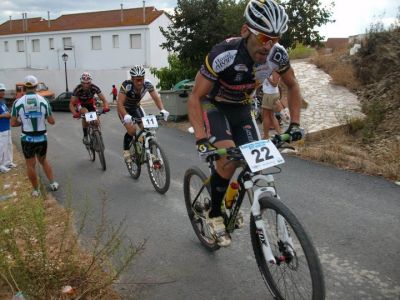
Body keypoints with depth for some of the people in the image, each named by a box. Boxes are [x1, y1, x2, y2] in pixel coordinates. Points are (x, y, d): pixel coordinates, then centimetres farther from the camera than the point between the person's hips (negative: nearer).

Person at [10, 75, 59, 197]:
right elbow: (51, 121, -3)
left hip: (27, 139, -1)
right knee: (43, 161, 24)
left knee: (30, 165, 12)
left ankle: (36, 190, 21)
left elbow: (13, 123, -6)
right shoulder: (43, 101, -6)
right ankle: (53, 183, 22)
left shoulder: (18, 102, -8)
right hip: (42, 138, 2)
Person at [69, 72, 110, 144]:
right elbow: (71, 104, -31)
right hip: (81, 104, -2)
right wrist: (74, 113, -50)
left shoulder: (94, 87, -29)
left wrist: (106, 107, -52)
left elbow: (103, 99, -29)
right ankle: (85, 136, -21)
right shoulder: (78, 89, -32)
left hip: (91, 103, 2)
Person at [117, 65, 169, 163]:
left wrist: (162, 110, -40)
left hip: (136, 107, 4)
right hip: (125, 109, -4)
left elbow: (156, 98, -22)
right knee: (132, 130, -22)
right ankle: (126, 151, 2)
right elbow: (120, 103, -38)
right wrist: (126, 116, -55)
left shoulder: (147, 84, -23)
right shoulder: (127, 85, -33)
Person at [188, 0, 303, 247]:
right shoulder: (224, 55, -35)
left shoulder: (277, 54, -21)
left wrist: (295, 123, -8)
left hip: (241, 108, 5)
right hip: (213, 106, -4)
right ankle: (215, 214, -3)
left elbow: (292, 86, -1)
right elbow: (196, 98, -28)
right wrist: (202, 140, -38)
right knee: (229, 158, -27)